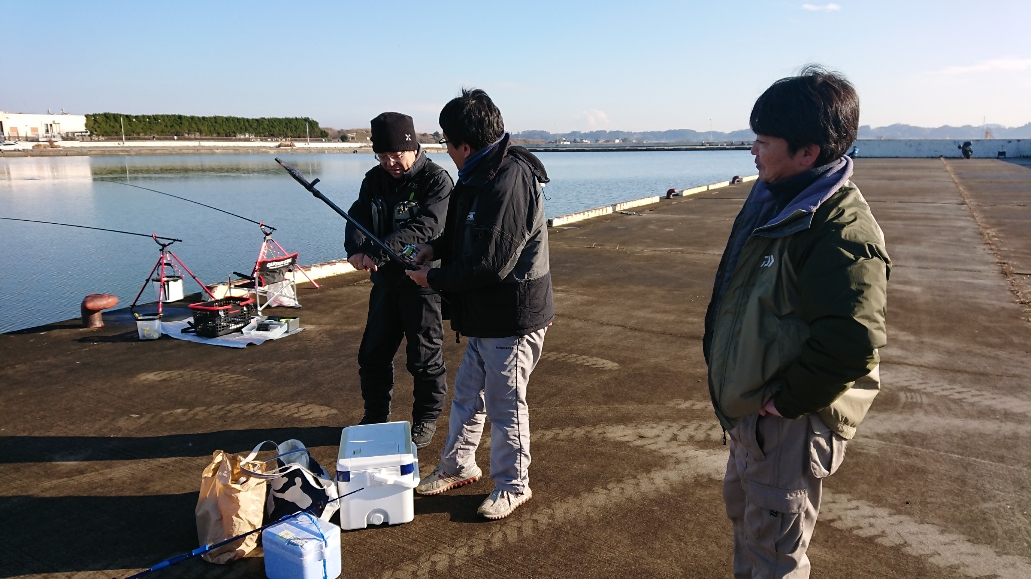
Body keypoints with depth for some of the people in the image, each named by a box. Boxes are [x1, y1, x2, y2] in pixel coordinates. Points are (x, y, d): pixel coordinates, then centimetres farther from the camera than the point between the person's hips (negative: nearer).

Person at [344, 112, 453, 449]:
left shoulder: (436, 180, -14)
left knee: (424, 357, 4)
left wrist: (377, 252, -35)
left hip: (422, 281, -6)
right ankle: (376, 417, 33)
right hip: (385, 280, 6)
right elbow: (358, 217, -2)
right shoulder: (374, 179, 5)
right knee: (373, 353, 14)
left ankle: (426, 419, 25)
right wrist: (357, 249, -25)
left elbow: (424, 228, -26)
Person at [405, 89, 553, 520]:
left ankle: (513, 486, 25)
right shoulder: (483, 174, 8)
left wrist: (434, 280, -14)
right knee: (467, 392, 21)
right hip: (485, 314, 10)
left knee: (505, 404, 5)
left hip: (512, 318, -10)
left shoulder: (509, 181, -25)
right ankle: (458, 467, 40)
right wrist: (435, 248, 4)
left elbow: (490, 264, -27)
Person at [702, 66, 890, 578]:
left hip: (790, 423, -10)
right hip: (748, 408, 10)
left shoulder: (843, 231, -25)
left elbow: (853, 341, -33)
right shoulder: (771, 200, 5)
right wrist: (733, 382, 14)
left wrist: (786, 399, -22)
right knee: (743, 512, 28)